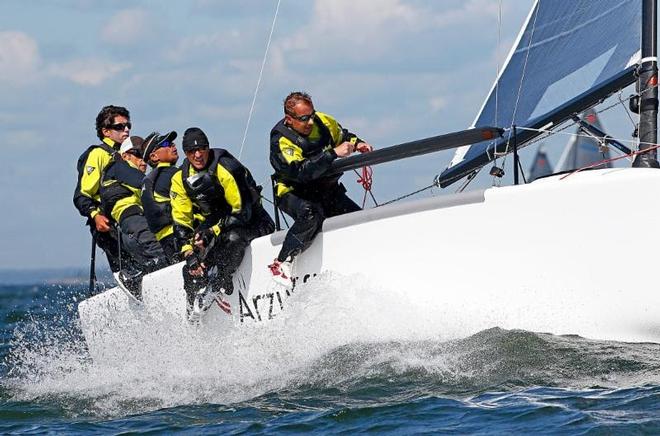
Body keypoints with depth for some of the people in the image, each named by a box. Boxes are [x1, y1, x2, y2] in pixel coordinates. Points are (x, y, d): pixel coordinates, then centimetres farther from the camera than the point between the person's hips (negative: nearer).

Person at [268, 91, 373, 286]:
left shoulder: (323, 122, -6)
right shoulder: (281, 141, -23)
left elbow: (343, 135, 16)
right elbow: (302, 171, -37)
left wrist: (356, 143, -6)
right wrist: (334, 153, -43)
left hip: (326, 190, 6)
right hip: (293, 193, -6)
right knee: (311, 213, -37)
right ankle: (281, 263, -29)